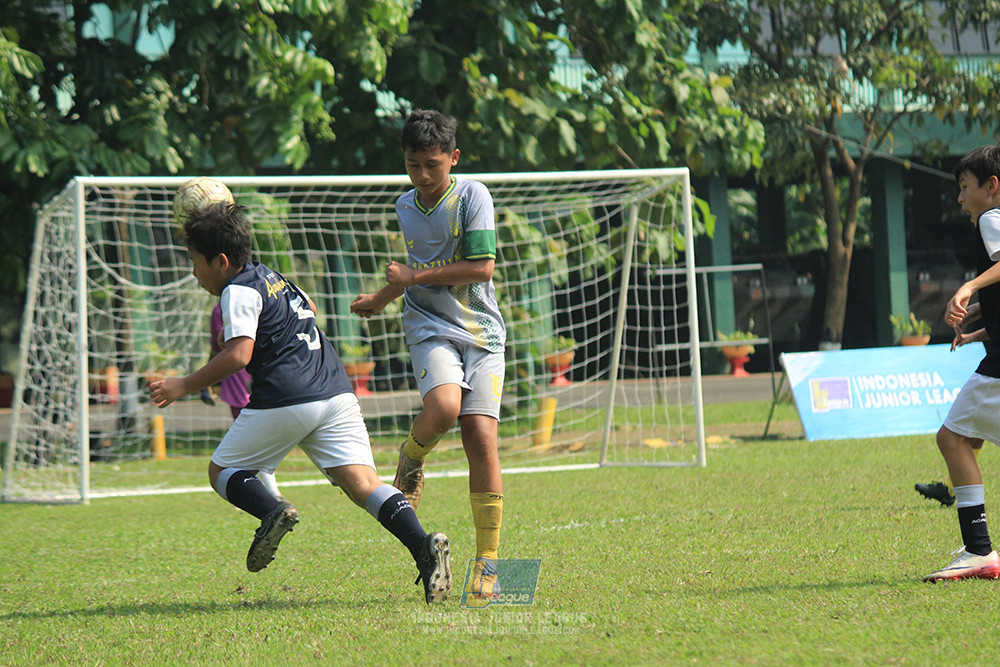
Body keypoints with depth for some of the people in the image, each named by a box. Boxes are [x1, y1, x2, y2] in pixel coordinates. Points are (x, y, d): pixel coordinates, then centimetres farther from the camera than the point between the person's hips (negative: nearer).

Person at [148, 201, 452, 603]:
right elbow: (307, 307, 44)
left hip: (284, 401, -7)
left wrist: (185, 386, -8)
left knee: (221, 472, 12)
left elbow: (238, 355, -16)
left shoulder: (239, 290, -3)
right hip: (335, 393, 7)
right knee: (361, 482, -5)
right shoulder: (271, 276, 23)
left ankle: (272, 511, -18)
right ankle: (422, 547, -28)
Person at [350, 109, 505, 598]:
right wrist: (382, 299, 36)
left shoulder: (472, 196, -5)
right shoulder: (405, 208, 12)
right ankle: (410, 460, 6)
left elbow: (481, 267, -13)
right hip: (430, 328, 2)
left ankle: (487, 560, -4)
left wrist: (413, 277, -9)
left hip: (481, 332, -2)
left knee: (481, 438, -12)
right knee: (443, 406, -29)